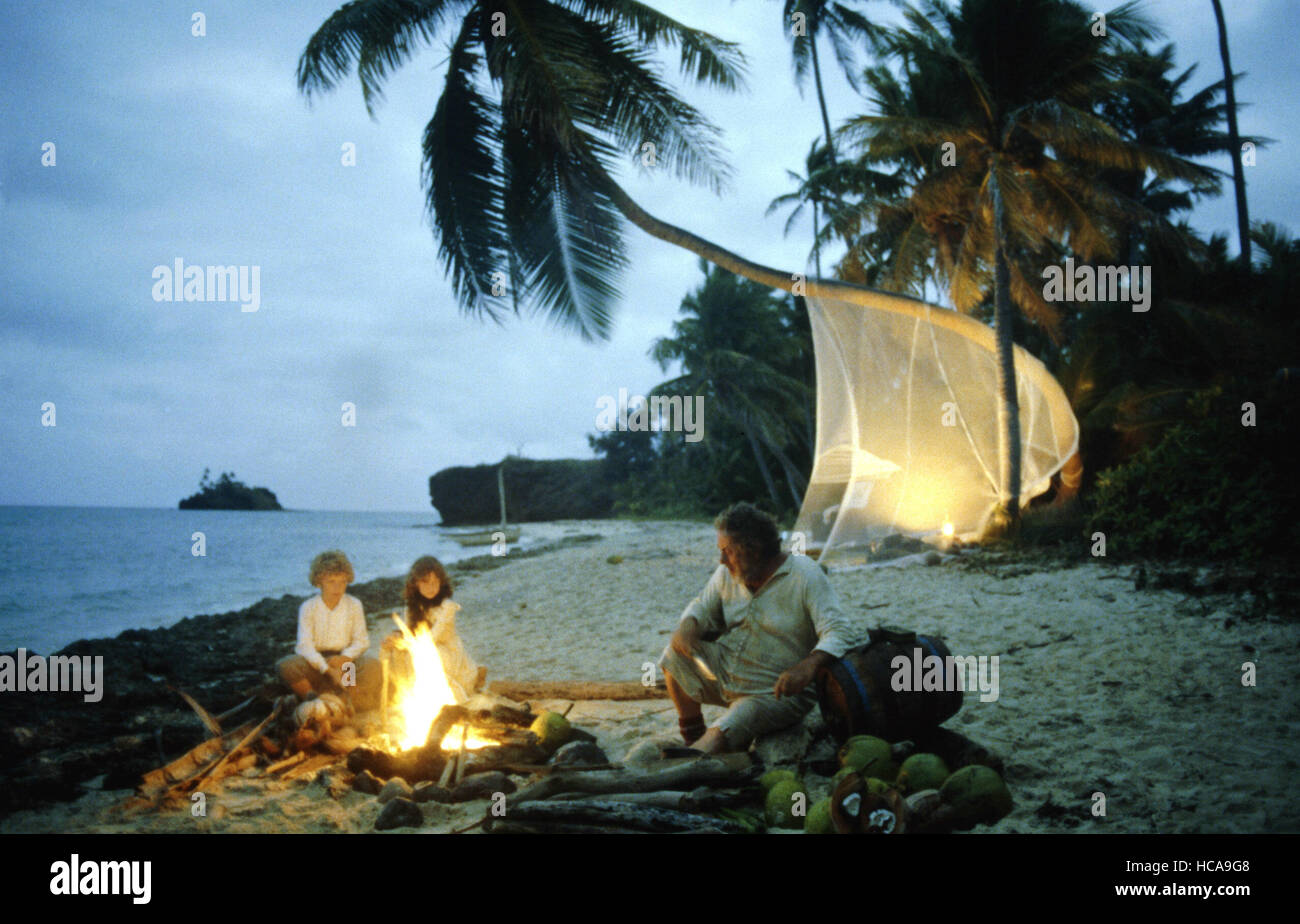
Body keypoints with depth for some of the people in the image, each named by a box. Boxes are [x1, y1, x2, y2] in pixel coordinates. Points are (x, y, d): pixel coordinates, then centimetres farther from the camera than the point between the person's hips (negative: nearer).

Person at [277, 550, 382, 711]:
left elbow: (362, 641, 1)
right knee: (286, 666, -31)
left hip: (345, 659, 1)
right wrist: (328, 671, -26)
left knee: (372, 666, -31)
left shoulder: (354, 605, 2)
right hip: (315, 661, -1)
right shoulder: (309, 607, -4)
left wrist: (344, 658, -20)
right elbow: (305, 645, -13)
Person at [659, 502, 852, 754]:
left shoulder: (805, 576, -16)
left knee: (722, 736, -28)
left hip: (776, 692, -6)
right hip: (724, 672, 6)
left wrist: (807, 668, -43)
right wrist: (687, 626, -11)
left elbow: (837, 633, -23)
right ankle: (693, 736, -1)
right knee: (676, 654, -14)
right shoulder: (728, 573, 1)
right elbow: (704, 608, 15)